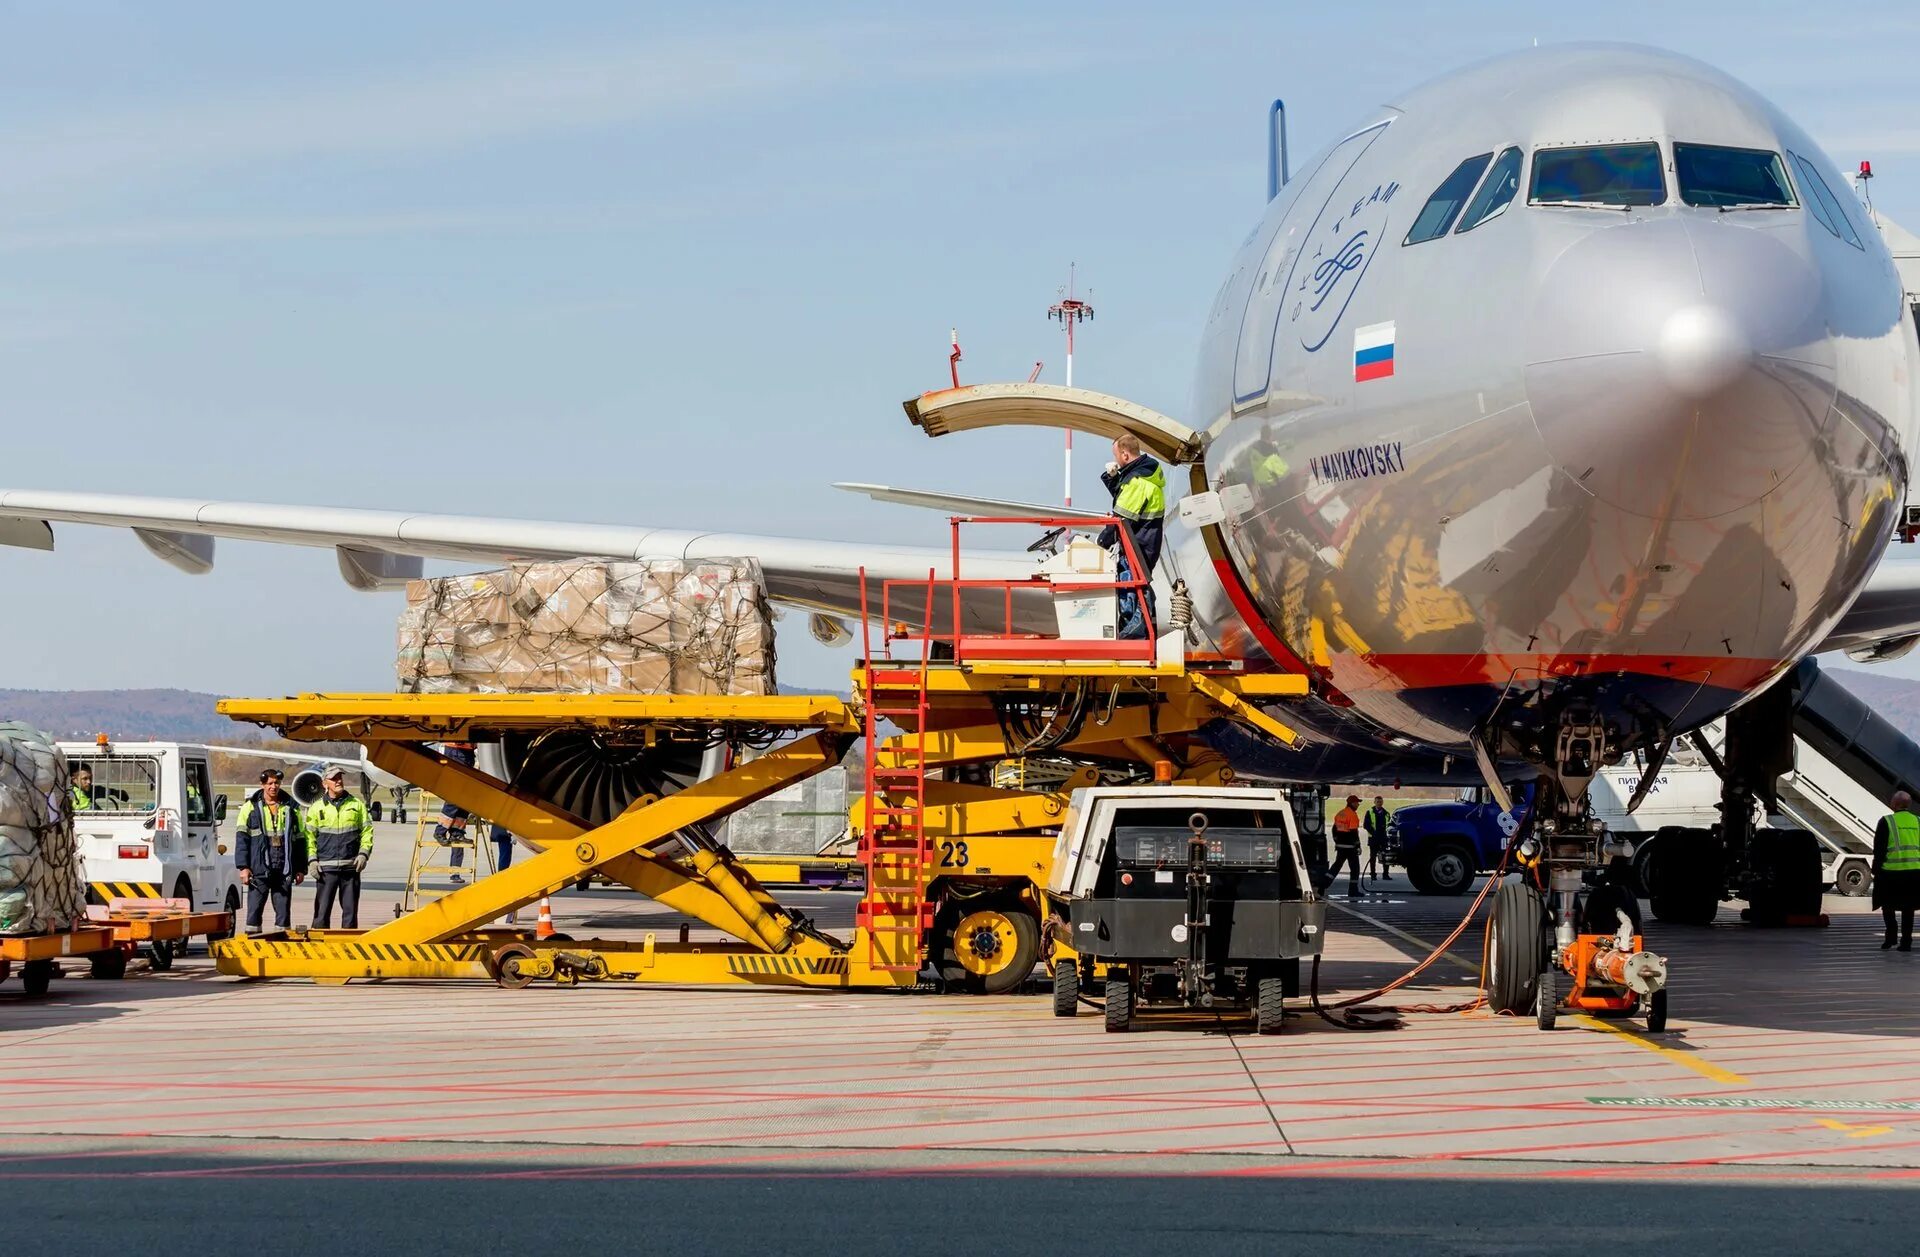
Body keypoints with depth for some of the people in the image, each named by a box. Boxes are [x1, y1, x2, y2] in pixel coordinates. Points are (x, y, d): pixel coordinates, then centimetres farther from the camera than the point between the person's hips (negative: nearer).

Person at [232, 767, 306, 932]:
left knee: (284, 911, 4)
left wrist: (301, 869, 11)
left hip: (284, 869, 2)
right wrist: (243, 867, -8)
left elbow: (300, 838, 16)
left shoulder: (291, 807, 12)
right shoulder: (251, 807, 4)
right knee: (254, 910, -3)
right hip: (259, 869, -2)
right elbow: (241, 838, 1)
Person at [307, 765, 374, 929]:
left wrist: (363, 854, -3)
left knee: (350, 909, 3)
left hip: (351, 865, 1)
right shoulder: (317, 808, 7)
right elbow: (309, 836, 7)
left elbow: (367, 831, 10)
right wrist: (312, 860, -4)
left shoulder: (356, 805, 9)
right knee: (322, 909, -5)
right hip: (326, 867, -1)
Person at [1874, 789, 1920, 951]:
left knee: (1887, 903, 13)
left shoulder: (1886, 822, -4)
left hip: (1892, 871, -3)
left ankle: (1891, 935, 1)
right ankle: (1906, 941, 9)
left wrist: (1876, 870, 2)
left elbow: (1878, 850, -5)